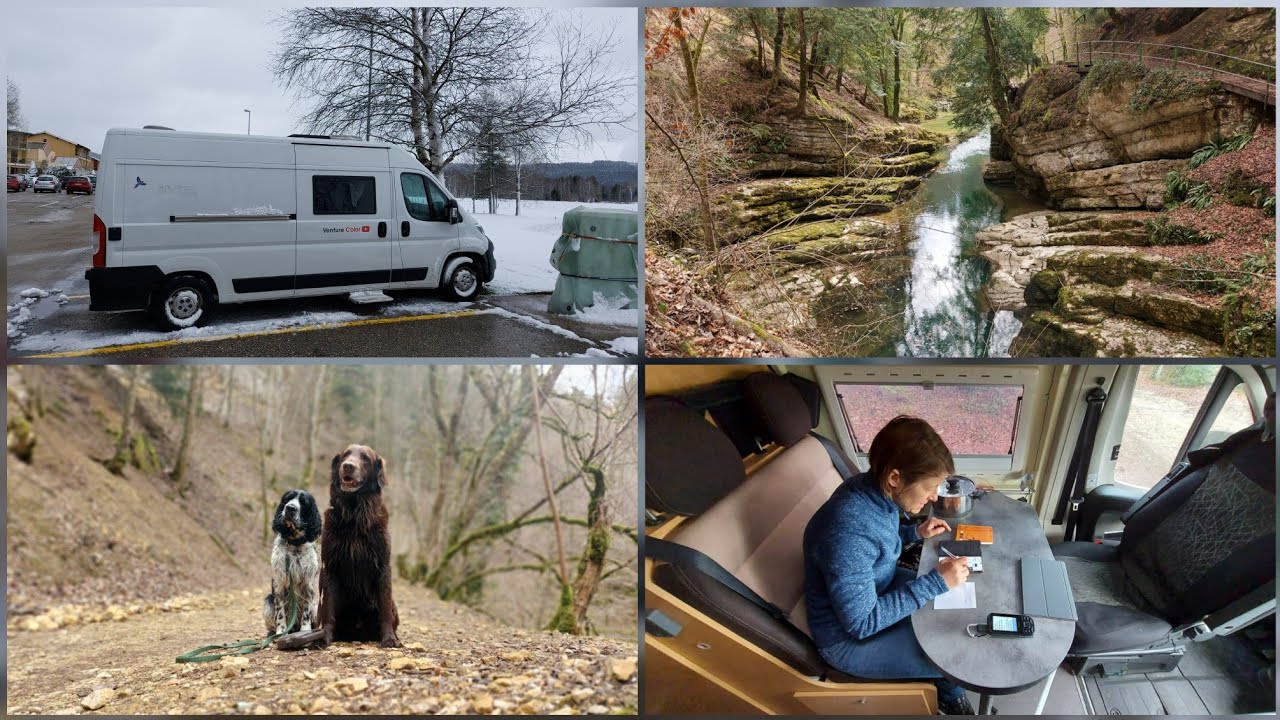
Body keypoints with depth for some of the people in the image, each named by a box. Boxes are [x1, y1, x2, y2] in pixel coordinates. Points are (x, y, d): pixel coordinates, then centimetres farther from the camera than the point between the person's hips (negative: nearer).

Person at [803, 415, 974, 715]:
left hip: (877, 590, 8)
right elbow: (861, 624, -30)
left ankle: (949, 692, 35)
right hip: (849, 637, -8)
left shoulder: (874, 490, -13)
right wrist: (936, 582, -28)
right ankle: (949, 696, 32)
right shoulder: (847, 531, -39)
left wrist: (915, 532, -4)